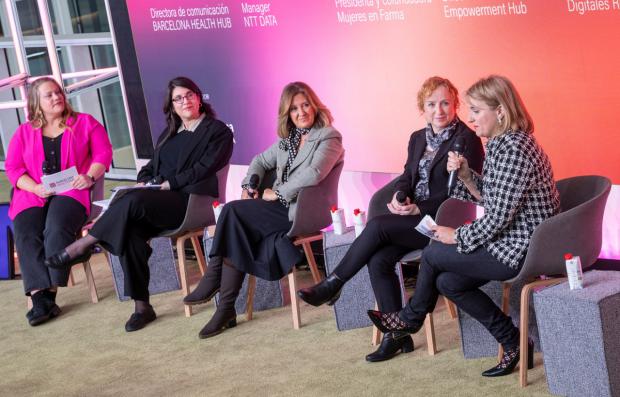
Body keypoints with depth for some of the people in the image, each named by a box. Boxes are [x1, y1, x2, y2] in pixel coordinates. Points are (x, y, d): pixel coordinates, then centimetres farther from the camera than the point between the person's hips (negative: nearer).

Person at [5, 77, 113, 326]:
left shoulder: (85, 123, 17)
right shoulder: (24, 132, 20)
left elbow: (103, 153, 8)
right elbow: (12, 168, 10)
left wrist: (90, 177, -11)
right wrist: (35, 187, -8)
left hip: (70, 192, -2)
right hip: (32, 196, 2)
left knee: (57, 228, -34)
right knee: (27, 236, -28)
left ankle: (49, 294, -32)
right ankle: (40, 298, -34)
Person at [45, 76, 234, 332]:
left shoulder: (218, 131, 8)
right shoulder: (169, 133, 29)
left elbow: (204, 168, -5)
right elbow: (152, 165, 26)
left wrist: (170, 184, -10)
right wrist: (143, 181, 4)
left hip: (190, 201, -6)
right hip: (157, 200, 6)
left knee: (134, 201, -35)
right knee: (131, 231, -29)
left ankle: (82, 246, -23)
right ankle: (141, 306, -26)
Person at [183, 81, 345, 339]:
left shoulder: (329, 138, -3)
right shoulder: (286, 139, 21)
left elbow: (313, 174, -18)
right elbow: (261, 161, 30)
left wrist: (277, 193, -14)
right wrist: (248, 187, 10)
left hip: (300, 211, -6)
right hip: (280, 206, 6)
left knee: (233, 211, -23)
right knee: (239, 234, -22)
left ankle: (213, 278, -12)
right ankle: (226, 310, -19)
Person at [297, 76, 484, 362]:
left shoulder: (467, 139, -7)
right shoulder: (418, 138, 16)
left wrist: (419, 208, -18)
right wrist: (399, 197, -8)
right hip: (412, 217, 7)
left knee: (377, 226, -26)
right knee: (378, 261, -20)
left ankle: (332, 285, -10)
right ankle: (396, 335, -11)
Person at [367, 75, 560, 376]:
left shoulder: (514, 148, -23)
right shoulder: (500, 144, 10)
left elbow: (497, 218, -23)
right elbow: (489, 198, 14)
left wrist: (456, 236, -9)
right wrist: (465, 175, -3)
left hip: (519, 249, -10)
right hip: (510, 241, 10)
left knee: (432, 253, 1)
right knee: (448, 282, 9)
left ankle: (411, 318, 27)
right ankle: (512, 343, 15)